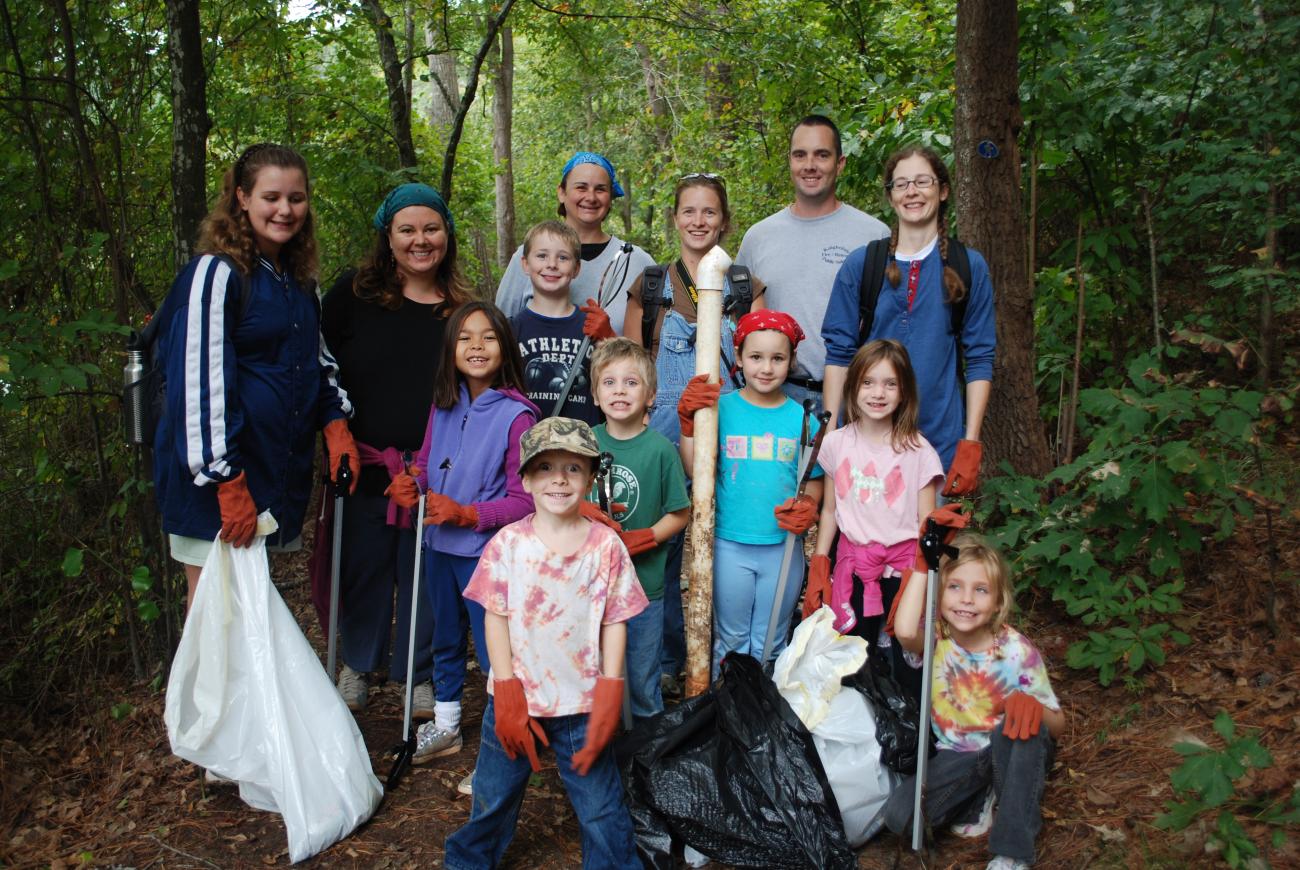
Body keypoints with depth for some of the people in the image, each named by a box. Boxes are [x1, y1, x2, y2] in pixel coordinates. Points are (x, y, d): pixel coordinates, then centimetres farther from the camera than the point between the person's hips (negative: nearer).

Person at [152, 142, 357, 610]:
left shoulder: (299, 281, 13)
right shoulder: (216, 273, -11)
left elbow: (319, 361, 23)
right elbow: (198, 383, -17)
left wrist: (336, 423, 4)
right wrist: (227, 483, -20)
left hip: (280, 475, 7)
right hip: (216, 481, -7)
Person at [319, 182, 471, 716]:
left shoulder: (465, 307, 3)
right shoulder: (354, 293, -1)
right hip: (364, 464, 0)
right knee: (363, 568, 13)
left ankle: (420, 675, 28)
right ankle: (356, 665, 36)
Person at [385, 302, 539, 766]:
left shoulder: (515, 416, -18)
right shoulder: (444, 406, 0)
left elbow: (524, 500, -18)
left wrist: (466, 514, -25)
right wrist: (410, 483, -8)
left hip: (487, 552, -7)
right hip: (439, 546, 7)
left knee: (494, 650, 4)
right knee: (445, 640, 23)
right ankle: (445, 727, 43)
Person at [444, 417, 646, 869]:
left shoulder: (606, 546, -8)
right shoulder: (507, 544, -7)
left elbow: (615, 623, -4)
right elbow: (496, 618, -4)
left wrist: (610, 694, -8)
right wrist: (507, 694, -8)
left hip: (582, 703, -1)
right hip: (515, 699, 1)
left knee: (602, 808, 10)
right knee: (493, 800, 20)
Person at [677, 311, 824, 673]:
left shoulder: (801, 418, -1)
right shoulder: (721, 408, -5)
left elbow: (814, 480, 5)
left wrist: (808, 507, -15)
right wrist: (690, 422, -21)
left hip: (783, 546, 1)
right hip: (730, 545, -1)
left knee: (770, 645, 17)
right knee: (731, 641, 15)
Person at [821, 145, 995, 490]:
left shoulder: (969, 266, 4)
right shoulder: (860, 264, 4)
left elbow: (979, 359, 3)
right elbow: (838, 352, 4)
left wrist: (971, 443, -3)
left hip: (940, 442, 0)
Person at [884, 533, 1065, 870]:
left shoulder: (1017, 651, -15)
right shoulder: (936, 639, -13)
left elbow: (1056, 725, -12)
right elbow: (904, 630, -40)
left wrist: (1031, 706, -36)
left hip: (1012, 754, -1)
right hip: (956, 758, 1)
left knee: (1023, 724, -36)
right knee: (899, 815, -23)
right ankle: (978, 802, 7)